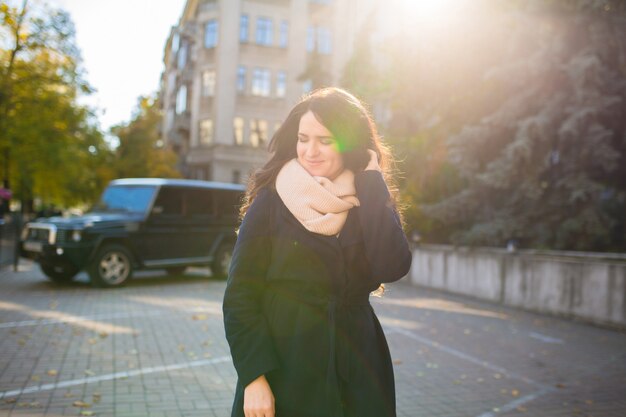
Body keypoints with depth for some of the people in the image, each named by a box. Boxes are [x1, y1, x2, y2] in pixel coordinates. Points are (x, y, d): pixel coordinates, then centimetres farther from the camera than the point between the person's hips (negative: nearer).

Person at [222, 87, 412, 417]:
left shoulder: (372, 202, 0)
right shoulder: (271, 201, -8)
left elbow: (393, 268, -18)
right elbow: (240, 295, -8)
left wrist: (372, 183, -15)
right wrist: (254, 377, -16)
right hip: (284, 373, -2)